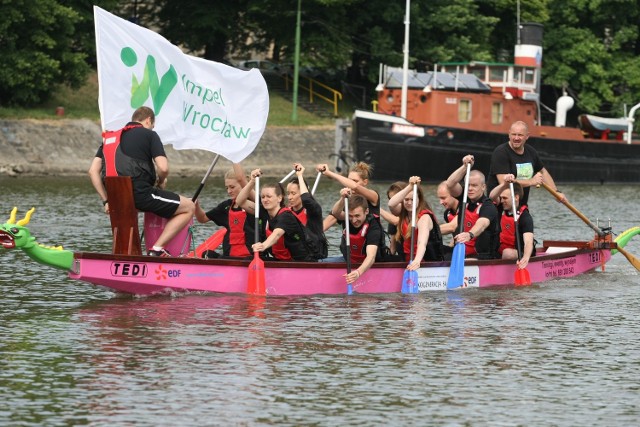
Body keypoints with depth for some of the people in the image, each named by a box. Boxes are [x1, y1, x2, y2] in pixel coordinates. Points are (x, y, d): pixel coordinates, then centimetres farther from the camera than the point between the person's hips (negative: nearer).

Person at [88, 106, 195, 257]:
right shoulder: (149, 134, 4)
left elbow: (93, 171, 13)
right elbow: (163, 168, -9)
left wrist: (106, 200, 15)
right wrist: (161, 182, 13)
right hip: (140, 192, -7)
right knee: (189, 207, 6)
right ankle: (157, 249, -7)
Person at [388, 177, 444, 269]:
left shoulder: (424, 217, -16)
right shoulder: (403, 213, 2)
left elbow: (422, 243, -31)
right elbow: (391, 204, -21)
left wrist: (417, 261, -49)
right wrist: (410, 187, -29)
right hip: (408, 262, 5)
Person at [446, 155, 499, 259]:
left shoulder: (488, 206, -11)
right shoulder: (464, 199, 9)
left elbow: (482, 224, -31)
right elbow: (450, 184, -4)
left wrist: (469, 235, -52)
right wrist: (465, 167, -15)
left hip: (484, 256, -6)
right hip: (463, 254, 6)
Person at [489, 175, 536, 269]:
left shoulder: (525, 217, -16)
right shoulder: (502, 209, 5)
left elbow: (528, 242, -29)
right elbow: (492, 196, -15)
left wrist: (525, 258, -51)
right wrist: (505, 184, -34)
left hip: (521, 253, -6)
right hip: (501, 251, 6)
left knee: (508, 253, -36)